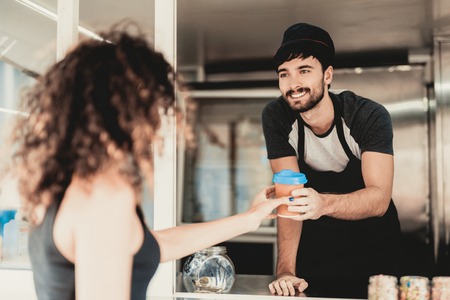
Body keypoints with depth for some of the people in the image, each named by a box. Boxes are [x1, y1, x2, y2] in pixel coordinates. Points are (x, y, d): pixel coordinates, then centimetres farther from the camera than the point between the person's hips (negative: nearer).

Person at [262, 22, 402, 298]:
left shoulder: (370, 116, -24)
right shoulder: (276, 117, -18)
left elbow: (379, 198, -33)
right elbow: (290, 194, -21)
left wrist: (324, 203, -53)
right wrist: (285, 270, -32)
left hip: (372, 239, -1)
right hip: (317, 238, 1)